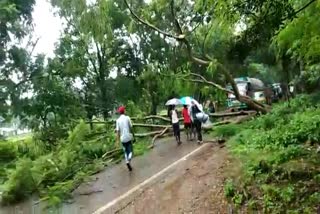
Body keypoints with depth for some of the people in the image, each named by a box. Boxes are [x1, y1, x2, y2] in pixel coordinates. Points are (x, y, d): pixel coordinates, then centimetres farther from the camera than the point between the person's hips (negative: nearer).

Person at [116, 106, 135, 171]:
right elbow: (131, 128, -5)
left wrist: (118, 140, 3)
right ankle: (128, 161, -19)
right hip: (128, 137, -2)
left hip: (122, 138, 3)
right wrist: (133, 136, 6)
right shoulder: (127, 118, -6)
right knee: (130, 151, 4)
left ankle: (127, 162, 10)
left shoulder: (118, 120, 0)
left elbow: (118, 131, -2)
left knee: (125, 152, 16)